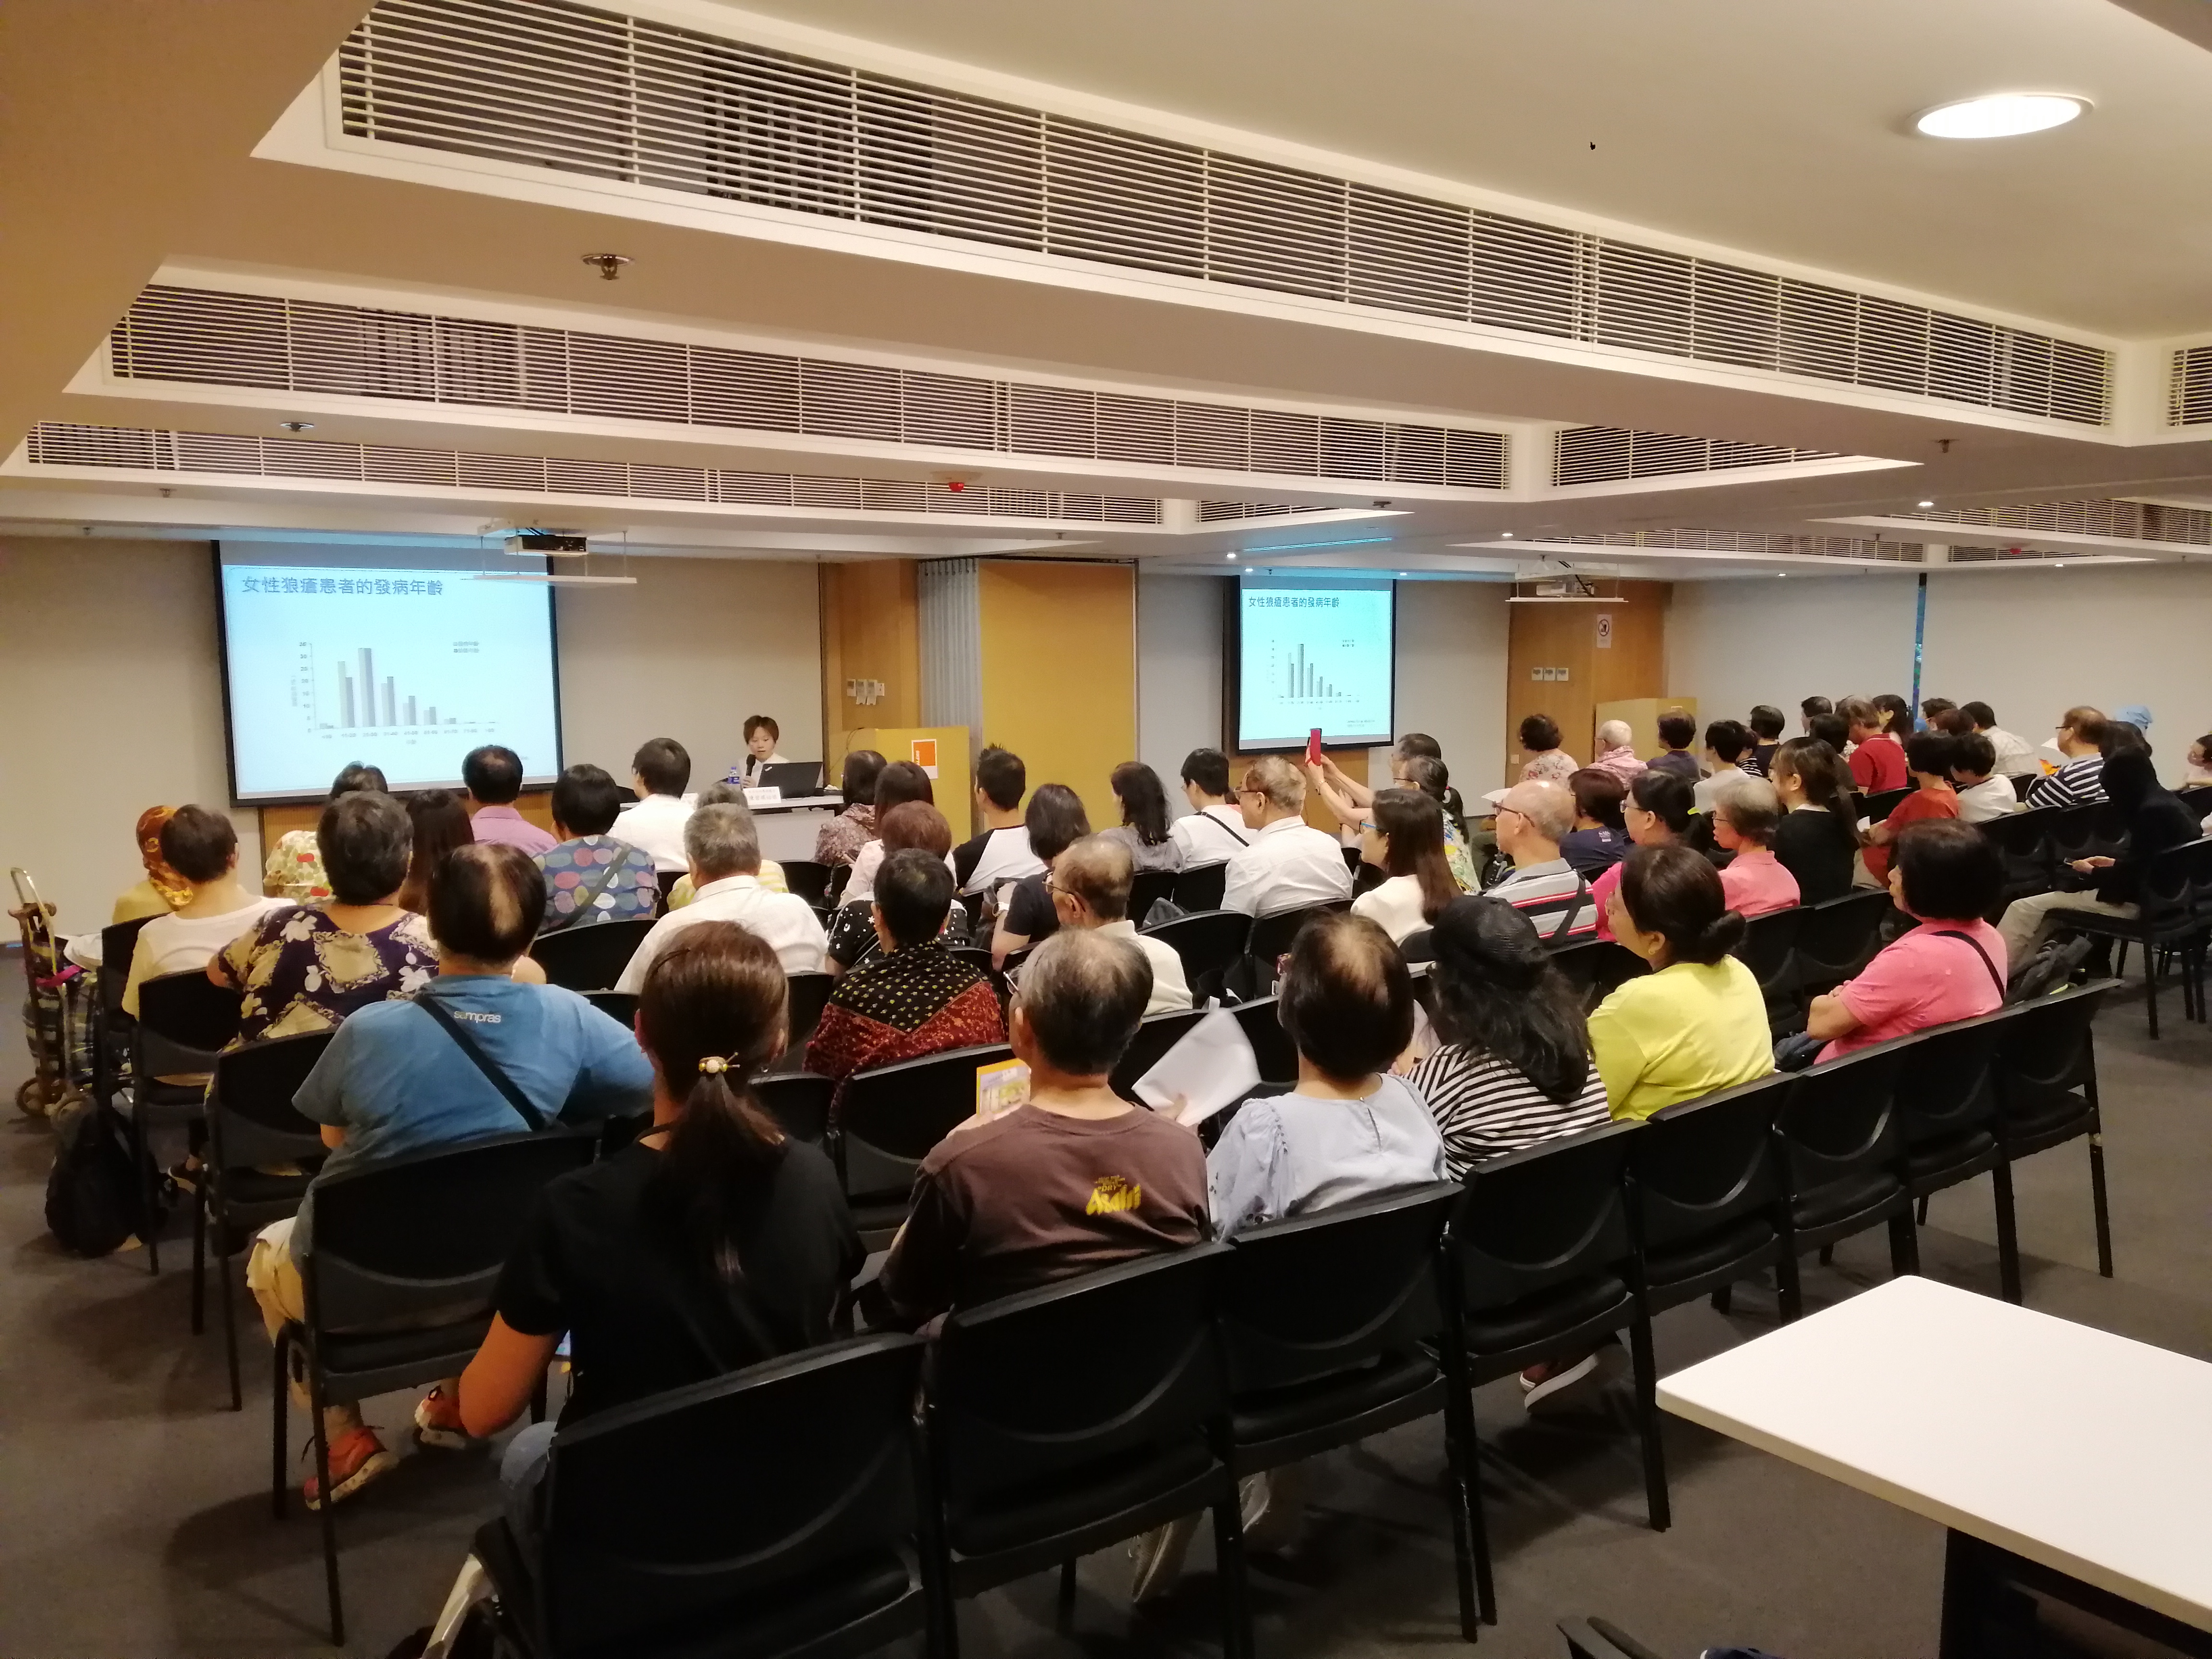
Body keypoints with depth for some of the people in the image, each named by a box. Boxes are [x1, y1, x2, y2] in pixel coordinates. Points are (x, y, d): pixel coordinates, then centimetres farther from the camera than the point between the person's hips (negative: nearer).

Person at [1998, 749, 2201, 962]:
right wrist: (2114, 864, 18)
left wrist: (2092, 872, -4)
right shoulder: (2169, 803, 10)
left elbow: (2134, 874, -20)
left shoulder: (2152, 811, -21)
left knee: (2023, 909, -10)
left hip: (2140, 899, -11)